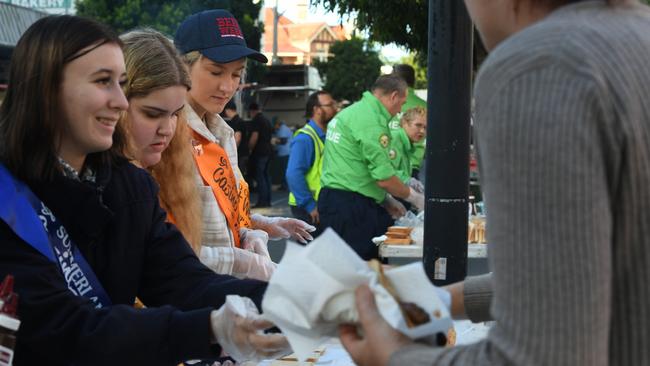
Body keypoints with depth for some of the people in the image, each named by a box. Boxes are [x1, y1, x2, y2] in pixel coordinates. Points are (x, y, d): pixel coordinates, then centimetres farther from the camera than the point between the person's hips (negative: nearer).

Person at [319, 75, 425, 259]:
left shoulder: (350, 112, 18)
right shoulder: (372, 121, -14)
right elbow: (384, 178, -16)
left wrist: (386, 201, 22)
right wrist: (414, 197, 1)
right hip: (349, 204, -10)